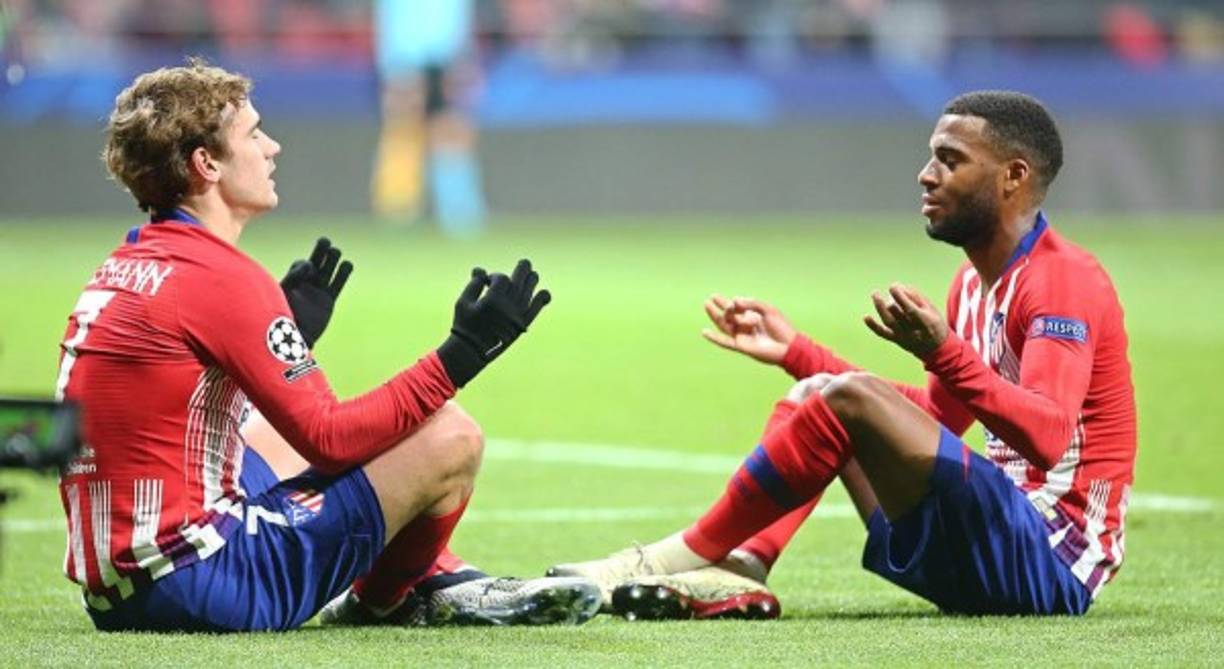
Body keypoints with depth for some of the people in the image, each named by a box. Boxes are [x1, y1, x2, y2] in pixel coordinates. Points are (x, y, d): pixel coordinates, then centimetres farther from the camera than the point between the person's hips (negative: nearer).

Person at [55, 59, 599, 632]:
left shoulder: (123, 268, 14)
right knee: (451, 437, -5)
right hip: (200, 590, -10)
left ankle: (434, 582, 22)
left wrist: (292, 334, 33)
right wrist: (462, 354, -8)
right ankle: (383, 600, 23)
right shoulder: (221, 278, -14)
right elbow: (331, 440, -14)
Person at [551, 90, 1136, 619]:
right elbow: (931, 422, 24)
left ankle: (685, 558, -12)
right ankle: (738, 575, -11)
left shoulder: (1062, 280, -13)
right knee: (816, 394, 12)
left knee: (848, 399, -22)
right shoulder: (975, 284, 17)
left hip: (1053, 564, -10)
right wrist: (796, 352, 21)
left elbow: (1047, 437, -28)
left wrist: (945, 353, -42)